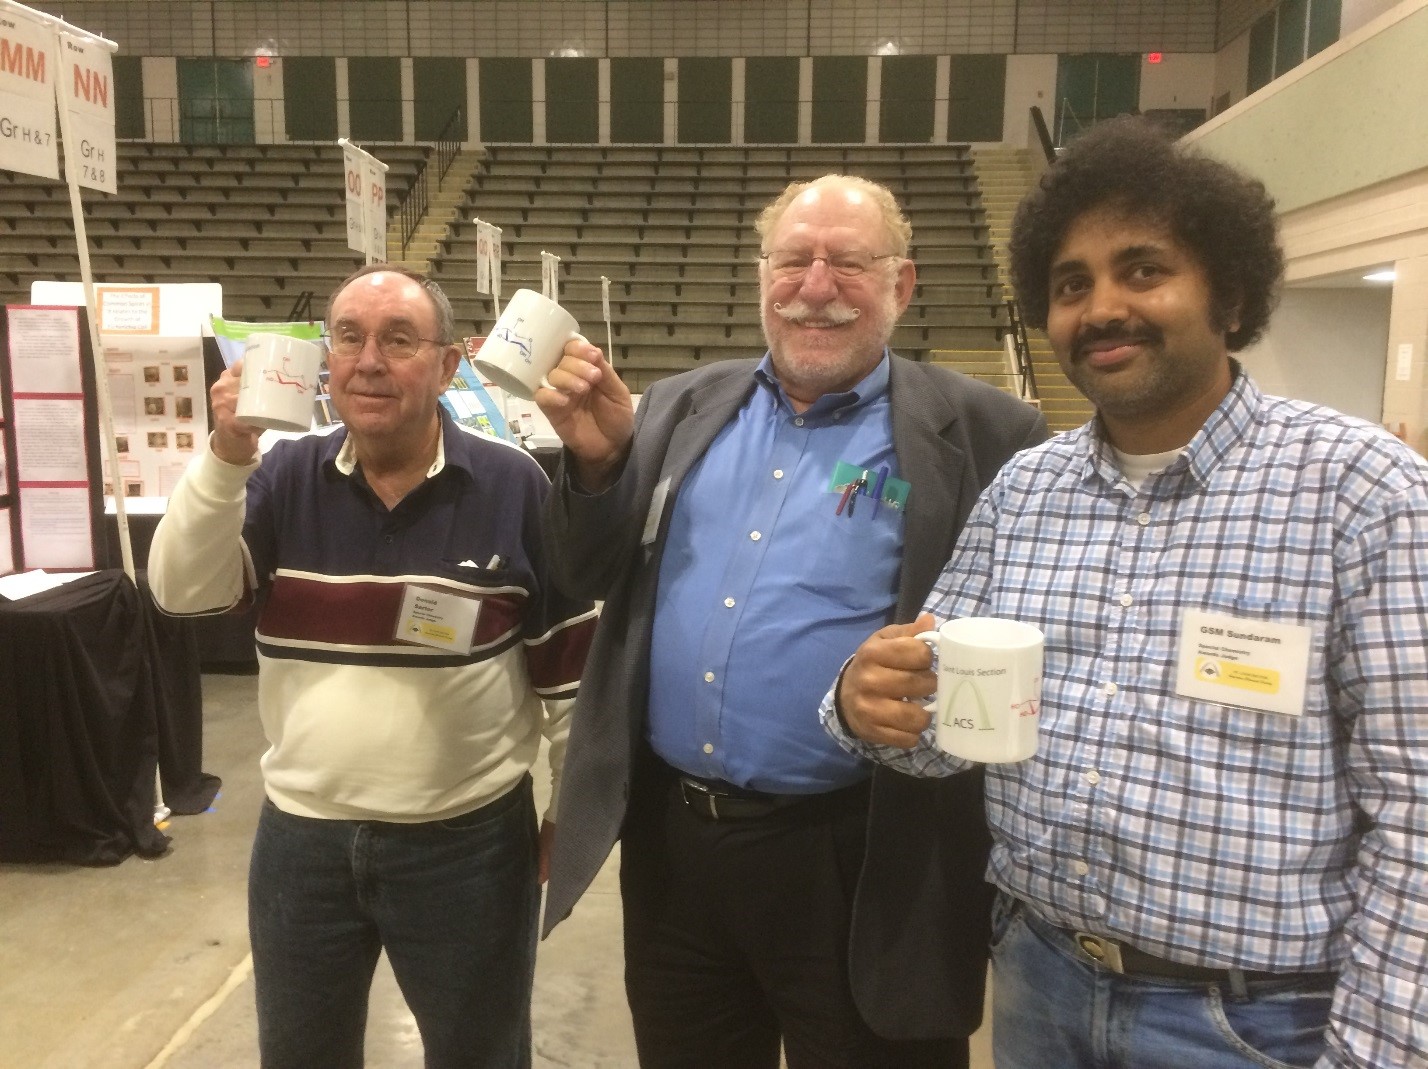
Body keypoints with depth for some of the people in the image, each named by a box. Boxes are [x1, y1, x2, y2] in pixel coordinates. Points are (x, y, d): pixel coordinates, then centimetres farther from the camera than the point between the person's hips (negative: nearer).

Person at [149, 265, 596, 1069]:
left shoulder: (514, 486, -11)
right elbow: (184, 592, -10)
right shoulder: (287, 478, -1)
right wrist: (227, 455, -24)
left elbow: (569, 664, -6)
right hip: (301, 837, 4)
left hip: (469, 841, -3)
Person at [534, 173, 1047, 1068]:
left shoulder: (980, 433, -7)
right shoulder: (684, 408, 6)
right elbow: (592, 581, 7)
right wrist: (598, 460, -9)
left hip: (861, 865, -4)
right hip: (670, 841, 5)